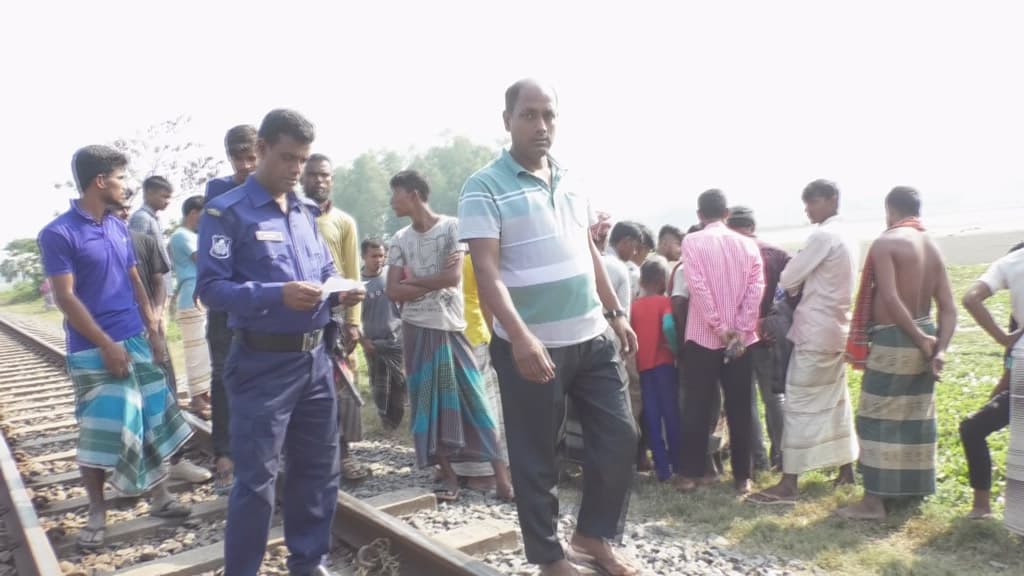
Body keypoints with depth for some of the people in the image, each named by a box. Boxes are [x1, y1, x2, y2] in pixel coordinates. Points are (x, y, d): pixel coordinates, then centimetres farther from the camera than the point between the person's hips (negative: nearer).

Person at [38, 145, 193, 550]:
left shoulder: (120, 228, 10)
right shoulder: (58, 234, -11)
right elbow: (65, 298, -14)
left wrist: (153, 329, 7)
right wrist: (107, 345, -16)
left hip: (136, 342, 6)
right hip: (94, 351, -6)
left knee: (155, 421, 9)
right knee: (100, 433, 1)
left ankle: (160, 498, 22)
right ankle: (97, 513, 17)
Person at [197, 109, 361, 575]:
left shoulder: (306, 212, 14)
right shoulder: (227, 212, -8)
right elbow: (211, 288, -15)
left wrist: (339, 291, -3)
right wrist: (278, 295, -28)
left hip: (315, 358, 7)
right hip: (263, 363, -7)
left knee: (319, 467, 16)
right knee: (257, 479, 1)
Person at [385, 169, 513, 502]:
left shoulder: (452, 227, -3)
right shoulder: (400, 239, 8)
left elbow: (453, 278, -13)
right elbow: (393, 291, 0)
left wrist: (413, 280, -3)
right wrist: (435, 281, -9)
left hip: (451, 326, -3)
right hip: (416, 329, 4)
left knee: (471, 397, -4)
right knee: (427, 403, 3)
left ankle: (501, 471, 1)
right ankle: (448, 475, 11)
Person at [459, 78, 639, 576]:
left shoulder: (570, 183, 11)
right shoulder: (485, 187, -9)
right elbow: (487, 272, -17)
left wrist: (616, 314, 18)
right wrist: (520, 336, -28)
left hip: (592, 339, 6)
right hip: (531, 347, -6)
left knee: (619, 439, 11)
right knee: (536, 459, 6)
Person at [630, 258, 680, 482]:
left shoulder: (634, 305, 8)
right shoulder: (664, 301, -6)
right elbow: (668, 326, -23)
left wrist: (637, 354, 13)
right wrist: (677, 348, -10)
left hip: (643, 365, 4)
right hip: (663, 363, -4)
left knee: (652, 416, 5)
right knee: (671, 413, 7)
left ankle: (662, 468, 6)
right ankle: (677, 464, 14)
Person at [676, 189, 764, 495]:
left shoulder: (692, 241, -2)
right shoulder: (748, 244, 6)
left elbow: (698, 286, -12)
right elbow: (756, 288, -3)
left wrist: (720, 327, -10)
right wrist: (740, 330, -8)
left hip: (702, 337, -2)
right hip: (740, 338, 2)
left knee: (697, 407, 5)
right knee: (739, 408, 7)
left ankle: (692, 473, 10)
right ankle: (742, 476, 12)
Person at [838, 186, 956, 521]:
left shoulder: (885, 243, -12)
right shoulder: (933, 248, 10)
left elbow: (890, 299, -23)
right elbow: (948, 307, 3)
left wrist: (920, 340, -16)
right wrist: (940, 349, -5)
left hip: (892, 342, -7)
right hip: (923, 338, 8)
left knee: (878, 419, -1)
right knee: (917, 417, 16)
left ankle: (874, 501, 2)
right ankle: (914, 487, 29)